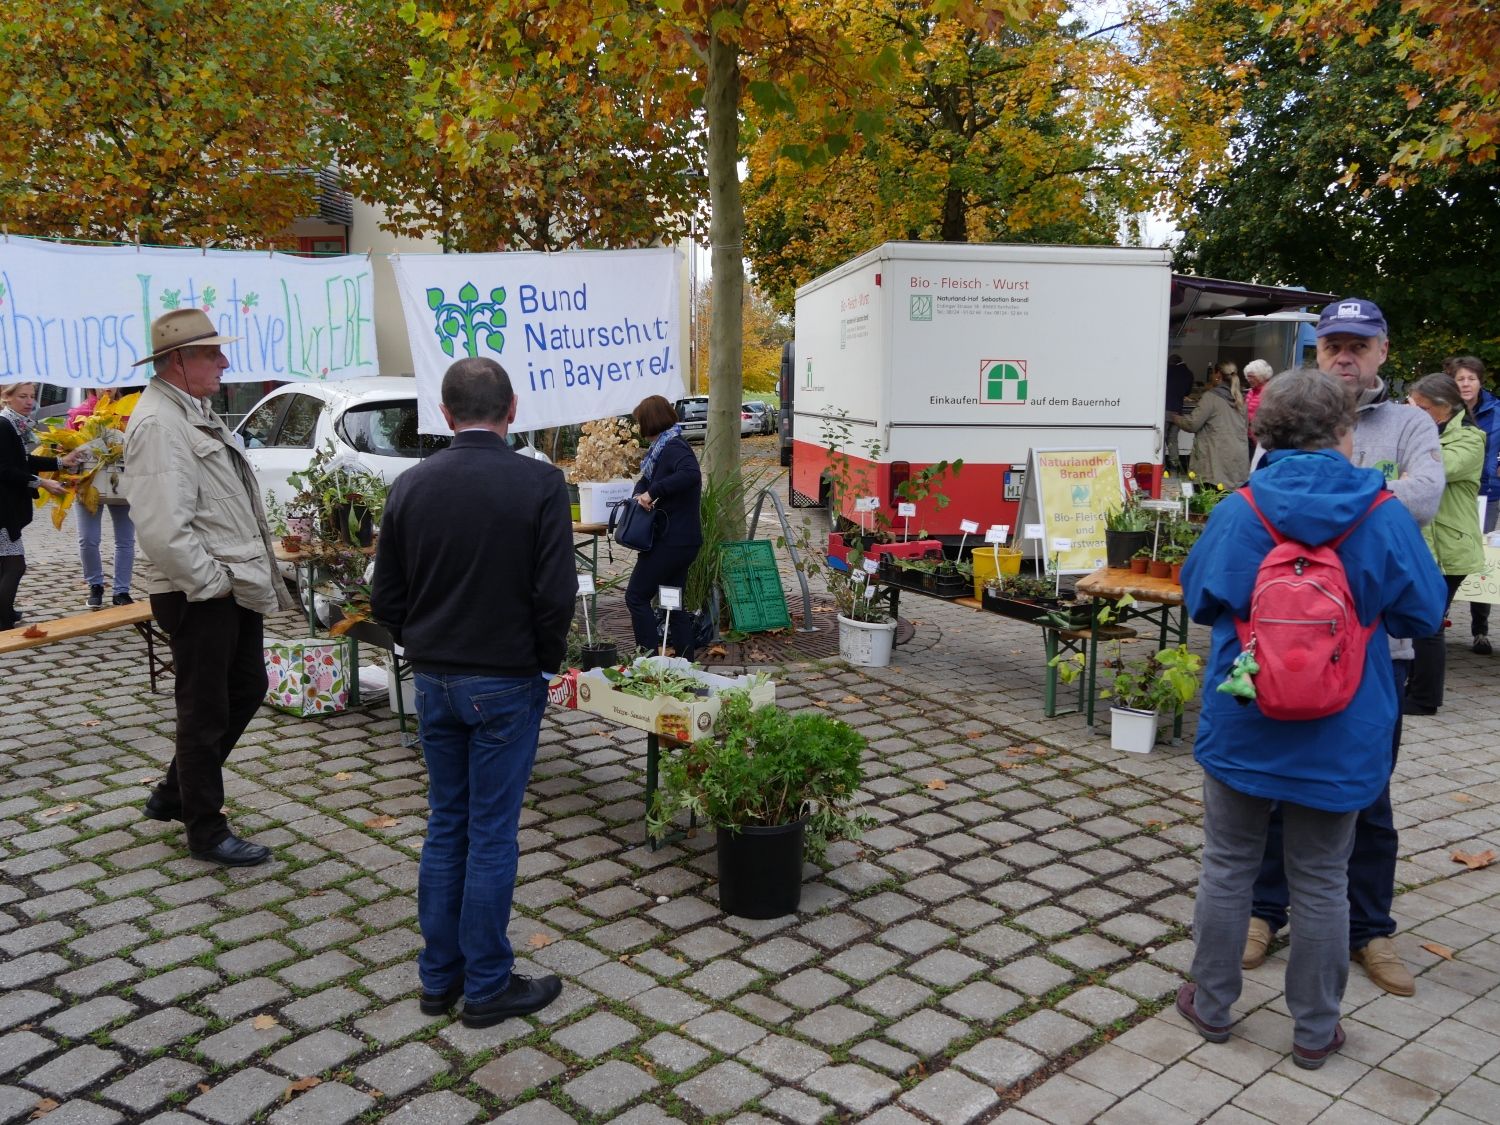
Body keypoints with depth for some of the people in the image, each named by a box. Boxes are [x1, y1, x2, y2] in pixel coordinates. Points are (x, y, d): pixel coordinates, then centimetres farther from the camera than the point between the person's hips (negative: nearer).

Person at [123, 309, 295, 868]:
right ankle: (206, 832, 20)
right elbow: (163, 529, -27)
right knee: (205, 713, 4)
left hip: (234, 586, 10)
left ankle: (173, 795, 36)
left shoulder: (195, 411, 14)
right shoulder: (159, 424, -19)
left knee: (247, 687, 21)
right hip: (199, 596, -10)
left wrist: (244, 575, 16)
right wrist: (213, 582, -18)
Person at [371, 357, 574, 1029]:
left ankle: (439, 977, 25)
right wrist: (543, 662, 0)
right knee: (492, 833, 5)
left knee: (445, 827, 15)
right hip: (506, 683, -4)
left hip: (433, 681, 4)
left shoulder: (411, 485, 0)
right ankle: (487, 986, 16)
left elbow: (386, 600, 3)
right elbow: (557, 596, -16)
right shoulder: (538, 483, -13)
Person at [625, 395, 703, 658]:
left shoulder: (672, 448, -17)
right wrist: (642, 493, -9)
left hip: (672, 540, -10)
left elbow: (691, 474, -36)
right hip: (681, 540, 10)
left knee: (636, 596, -3)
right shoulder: (663, 448, 15)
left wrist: (652, 492, -29)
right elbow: (647, 479, 15)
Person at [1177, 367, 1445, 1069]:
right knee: (1322, 882, 14)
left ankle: (1212, 1005, 29)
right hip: (1340, 740, 0)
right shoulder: (1383, 518, -11)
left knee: (1227, 867, 15)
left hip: (1242, 729, 0)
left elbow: (1198, 599, 1)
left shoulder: (1236, 513, -10)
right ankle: (1315, 1030, 27)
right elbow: (1422, 614, -1)